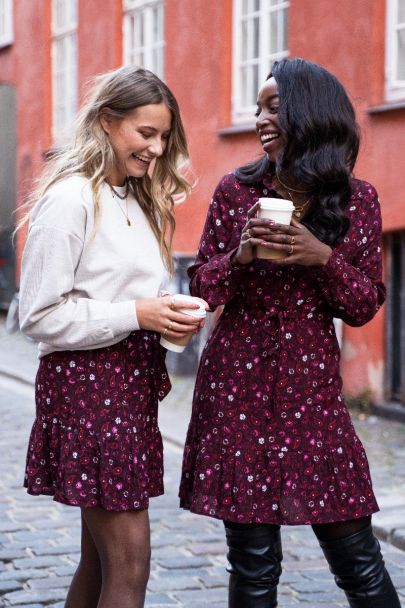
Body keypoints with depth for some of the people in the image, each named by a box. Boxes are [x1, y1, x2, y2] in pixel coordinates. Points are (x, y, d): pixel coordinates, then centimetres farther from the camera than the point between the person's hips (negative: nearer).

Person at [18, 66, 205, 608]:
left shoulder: (136, 201, 17)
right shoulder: (69, 199, -11)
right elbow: (39, 316, -14)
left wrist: (167, 316, 7)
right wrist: (137, 315, -17)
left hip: (134, 379, 9)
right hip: (87, 383, -9)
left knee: (102, 559, 13)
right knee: (129, 563, -8)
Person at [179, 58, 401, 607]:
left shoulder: (357, 199, 3)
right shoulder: (235, 191, 3)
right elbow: (201, 288, 6)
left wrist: (323, 257, -14)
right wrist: (239, 256, -14)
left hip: (312, 386, 0)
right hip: (237, 384, 0)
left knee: (358, 557, 0)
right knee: (253, 562, 3)